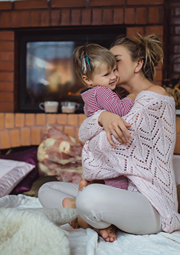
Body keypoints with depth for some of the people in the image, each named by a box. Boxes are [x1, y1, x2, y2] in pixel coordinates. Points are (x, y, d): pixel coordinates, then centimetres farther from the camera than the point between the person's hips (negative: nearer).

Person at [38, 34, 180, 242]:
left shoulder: (154, 97, -10)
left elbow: (109, 142, -20)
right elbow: (83, 134, 1)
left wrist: (91, 143, 3)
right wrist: (102, 116, -21)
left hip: (148, 200, -9)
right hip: (122, 191, 9)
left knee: (91, 197, -40)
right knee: (47, 190, 6)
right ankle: (97, 220, -14)